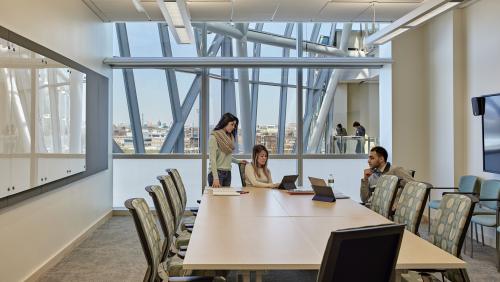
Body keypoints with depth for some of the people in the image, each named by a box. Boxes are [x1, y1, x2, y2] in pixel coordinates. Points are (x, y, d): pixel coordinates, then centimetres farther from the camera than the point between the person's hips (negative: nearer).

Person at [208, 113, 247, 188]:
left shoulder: (230, 137, 12)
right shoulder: (214, 136, -9)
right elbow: (212, 159, -15)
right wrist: (215, 178, -21)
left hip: (228, 173, 7)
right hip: (217, 172, -7)